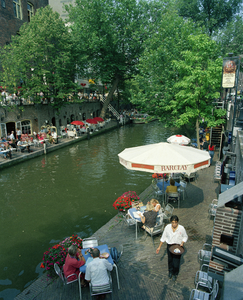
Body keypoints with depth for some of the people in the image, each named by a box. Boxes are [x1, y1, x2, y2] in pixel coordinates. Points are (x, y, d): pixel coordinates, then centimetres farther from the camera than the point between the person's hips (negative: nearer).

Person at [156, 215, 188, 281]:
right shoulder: (167, 227, -18)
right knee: (170, 260, 20)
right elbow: (163, 237, -5)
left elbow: (185, 237, -1)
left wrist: (182, 242, -19)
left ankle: (175, 274, 37)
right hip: (169, 246, 2)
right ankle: (170, 271, 50)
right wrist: (159, 247, -2)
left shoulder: (181, 228, -21)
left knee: (176, 261, 6)